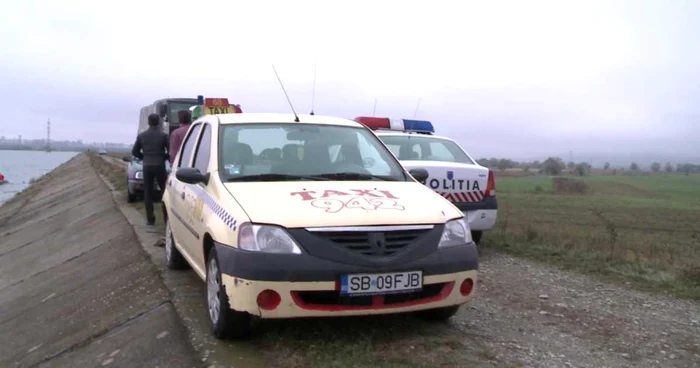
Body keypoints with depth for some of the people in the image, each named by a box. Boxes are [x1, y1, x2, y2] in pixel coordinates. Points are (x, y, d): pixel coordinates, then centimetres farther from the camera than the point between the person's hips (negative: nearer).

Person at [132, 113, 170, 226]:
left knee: (148, 193, 6)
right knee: (165, 190, 8)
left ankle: (150, 219, 5)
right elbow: (170, 150, -9)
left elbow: (134, 151, 7)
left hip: (147, 166, 2)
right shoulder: (163, 135, -4)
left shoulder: (141, 136, 4)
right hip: (159, 166, -2)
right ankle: (167, 216, 4)